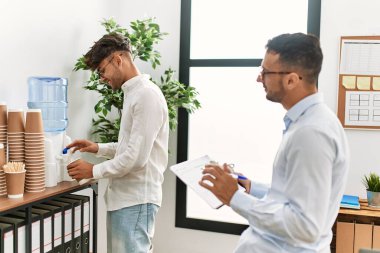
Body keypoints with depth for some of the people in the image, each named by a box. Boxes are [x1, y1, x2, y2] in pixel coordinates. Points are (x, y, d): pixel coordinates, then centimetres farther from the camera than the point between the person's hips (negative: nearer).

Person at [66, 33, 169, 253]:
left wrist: (94, 171, -11)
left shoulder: (147, 94, -17)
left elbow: (137, 157, -22)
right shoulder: (133, 93, 14)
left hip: (136, 199, -9)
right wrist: (99, 148, 11)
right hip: (123, 196, 9)